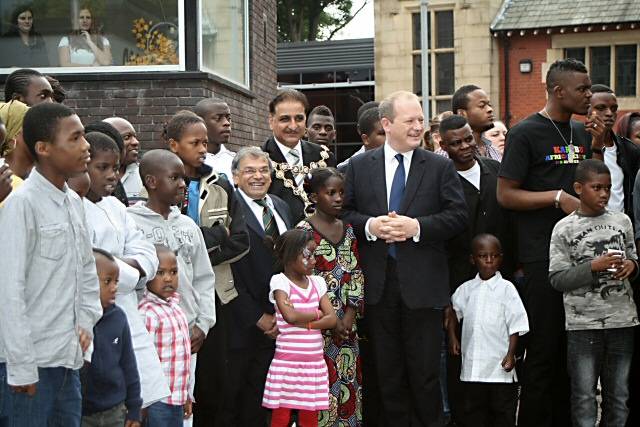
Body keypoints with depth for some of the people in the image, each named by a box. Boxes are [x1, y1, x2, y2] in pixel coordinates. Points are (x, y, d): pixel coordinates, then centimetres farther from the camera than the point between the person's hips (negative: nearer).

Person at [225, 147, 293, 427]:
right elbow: (228, 274, -13)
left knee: (259, 402, 12)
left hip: (275, 322, 6)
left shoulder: (281, 207, 13)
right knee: (231, 397, 5)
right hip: (242, 326, -6)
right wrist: (258, 317, -10)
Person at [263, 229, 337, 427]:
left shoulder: (317, 282, 9)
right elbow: (290, 316, -21)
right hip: (286, 363, -4)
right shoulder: (280, 281, -6)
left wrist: (304, 323, -13)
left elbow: (332, 319, 0)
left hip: (314, 363, 5)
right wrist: (317, 314, -5)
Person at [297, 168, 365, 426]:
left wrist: (351, 313, -3)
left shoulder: (347, 230, 10)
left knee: (349, 381, 8)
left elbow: (356, 273, 9)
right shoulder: (304, 230, -8)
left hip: (346, 321, 5)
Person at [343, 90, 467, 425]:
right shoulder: (359, 166, 7)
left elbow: (458, 216, -2)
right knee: (388, 373, 11)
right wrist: (369, 225, -13)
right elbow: (344, 212, 6)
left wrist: (416, 227, -15)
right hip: (378, 282, 2)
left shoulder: (441, 167, 4)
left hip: (423, 283, -1)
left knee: (425, 372, 3)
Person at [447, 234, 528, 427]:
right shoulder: (466, 289, 6)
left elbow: (515, 325, -5)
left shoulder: (506, 288, -4)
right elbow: (453, 311, 20)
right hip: (472, 365, 4)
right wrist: (452, 336, 8)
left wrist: (511, 353, -11)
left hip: (500, 366, -3)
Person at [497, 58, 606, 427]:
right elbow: (505, 194, -10)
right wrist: (558, 197, -17)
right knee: (543, 351, -2)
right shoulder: (526, 133, -7)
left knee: (573, 349, 12)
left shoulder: (581, 132, 13)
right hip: (542, 255, -7)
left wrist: (598, 148, 6)